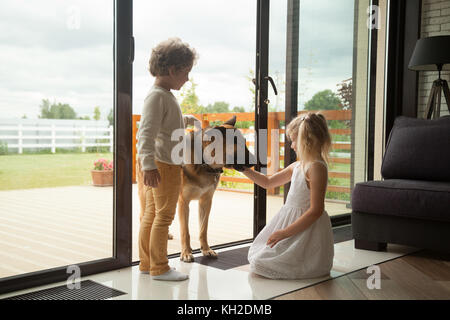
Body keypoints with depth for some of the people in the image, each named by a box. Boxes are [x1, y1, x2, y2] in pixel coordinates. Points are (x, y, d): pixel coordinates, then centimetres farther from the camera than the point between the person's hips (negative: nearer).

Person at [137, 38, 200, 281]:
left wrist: (189, 120, 43)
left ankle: (146, 263, 26)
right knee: (164, 215, -2)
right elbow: (146, 133, -26)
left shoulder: (166, 95, 16)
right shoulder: (157, 96, -16)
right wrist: (149, 164, -32)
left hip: (159, 163, 11)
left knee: (151, 213, 15)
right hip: (163, 164, -11)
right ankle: (159, 268, 9)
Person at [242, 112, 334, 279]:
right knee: (256, 254, 12)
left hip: (306, 227, -9)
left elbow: (316, 210, -23)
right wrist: (245, 169, 13)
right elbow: (268, 182, 22)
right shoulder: (297, 166, 10)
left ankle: (317, 265, 1)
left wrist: (286, 232, -22)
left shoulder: (317, 167, -19)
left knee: (261, 264, -12)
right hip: (288, 219, 9)